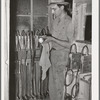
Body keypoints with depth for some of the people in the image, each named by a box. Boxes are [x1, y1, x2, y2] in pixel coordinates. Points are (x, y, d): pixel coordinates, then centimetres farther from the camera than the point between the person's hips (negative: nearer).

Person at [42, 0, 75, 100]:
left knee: (59, 84, 1)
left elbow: (70, 44, -18)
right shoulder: (56, 20, 8)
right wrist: (47, 38, 1)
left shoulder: (69, 22, -17)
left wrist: (53, 39, -20)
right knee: (52, 83, 15)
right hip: (53, 54, 8)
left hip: (62, 55, -7)